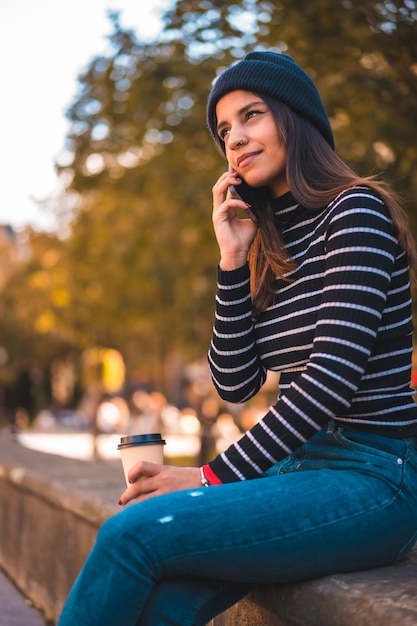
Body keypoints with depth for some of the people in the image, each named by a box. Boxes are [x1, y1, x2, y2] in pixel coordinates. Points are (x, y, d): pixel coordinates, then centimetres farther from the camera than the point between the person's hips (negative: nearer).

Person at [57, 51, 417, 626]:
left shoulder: (357, 209, -6)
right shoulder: (268, 248, 17)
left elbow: (335, 372, -16)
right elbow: (235, 384, 11)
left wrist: (216, 477, -16)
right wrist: (233, 261, 3)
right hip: (299, 468, 6)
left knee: (133, 533, -24)